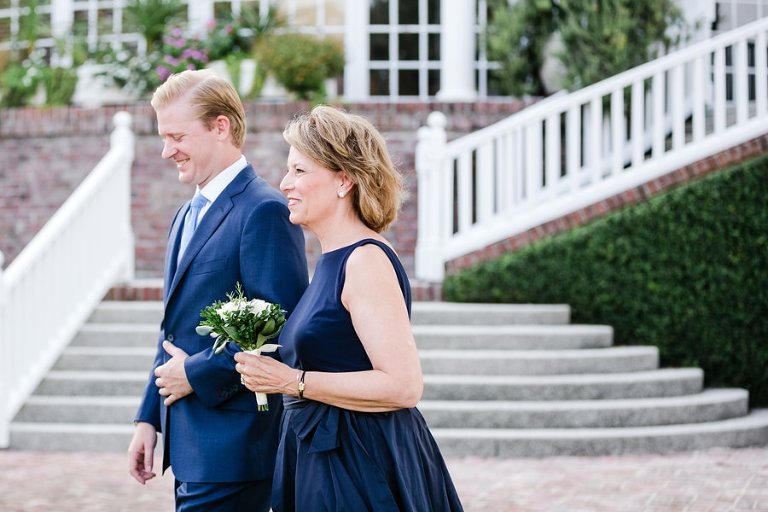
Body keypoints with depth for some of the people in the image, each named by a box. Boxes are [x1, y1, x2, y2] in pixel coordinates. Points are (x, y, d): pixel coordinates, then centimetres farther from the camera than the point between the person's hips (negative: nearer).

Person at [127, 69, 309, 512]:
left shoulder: (264, 211, -13)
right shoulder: (187, 216, 17)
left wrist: (198, 373, -14)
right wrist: (150, 419, 17)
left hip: (232, 446, -9)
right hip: (190, 444, 9)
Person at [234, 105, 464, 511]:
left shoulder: (367, 260, -16)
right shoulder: (333, 260, 11)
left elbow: (404, 385, -23)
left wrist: (292, 381, -20)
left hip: (363, 468, -9)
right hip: (324, 459, 9)